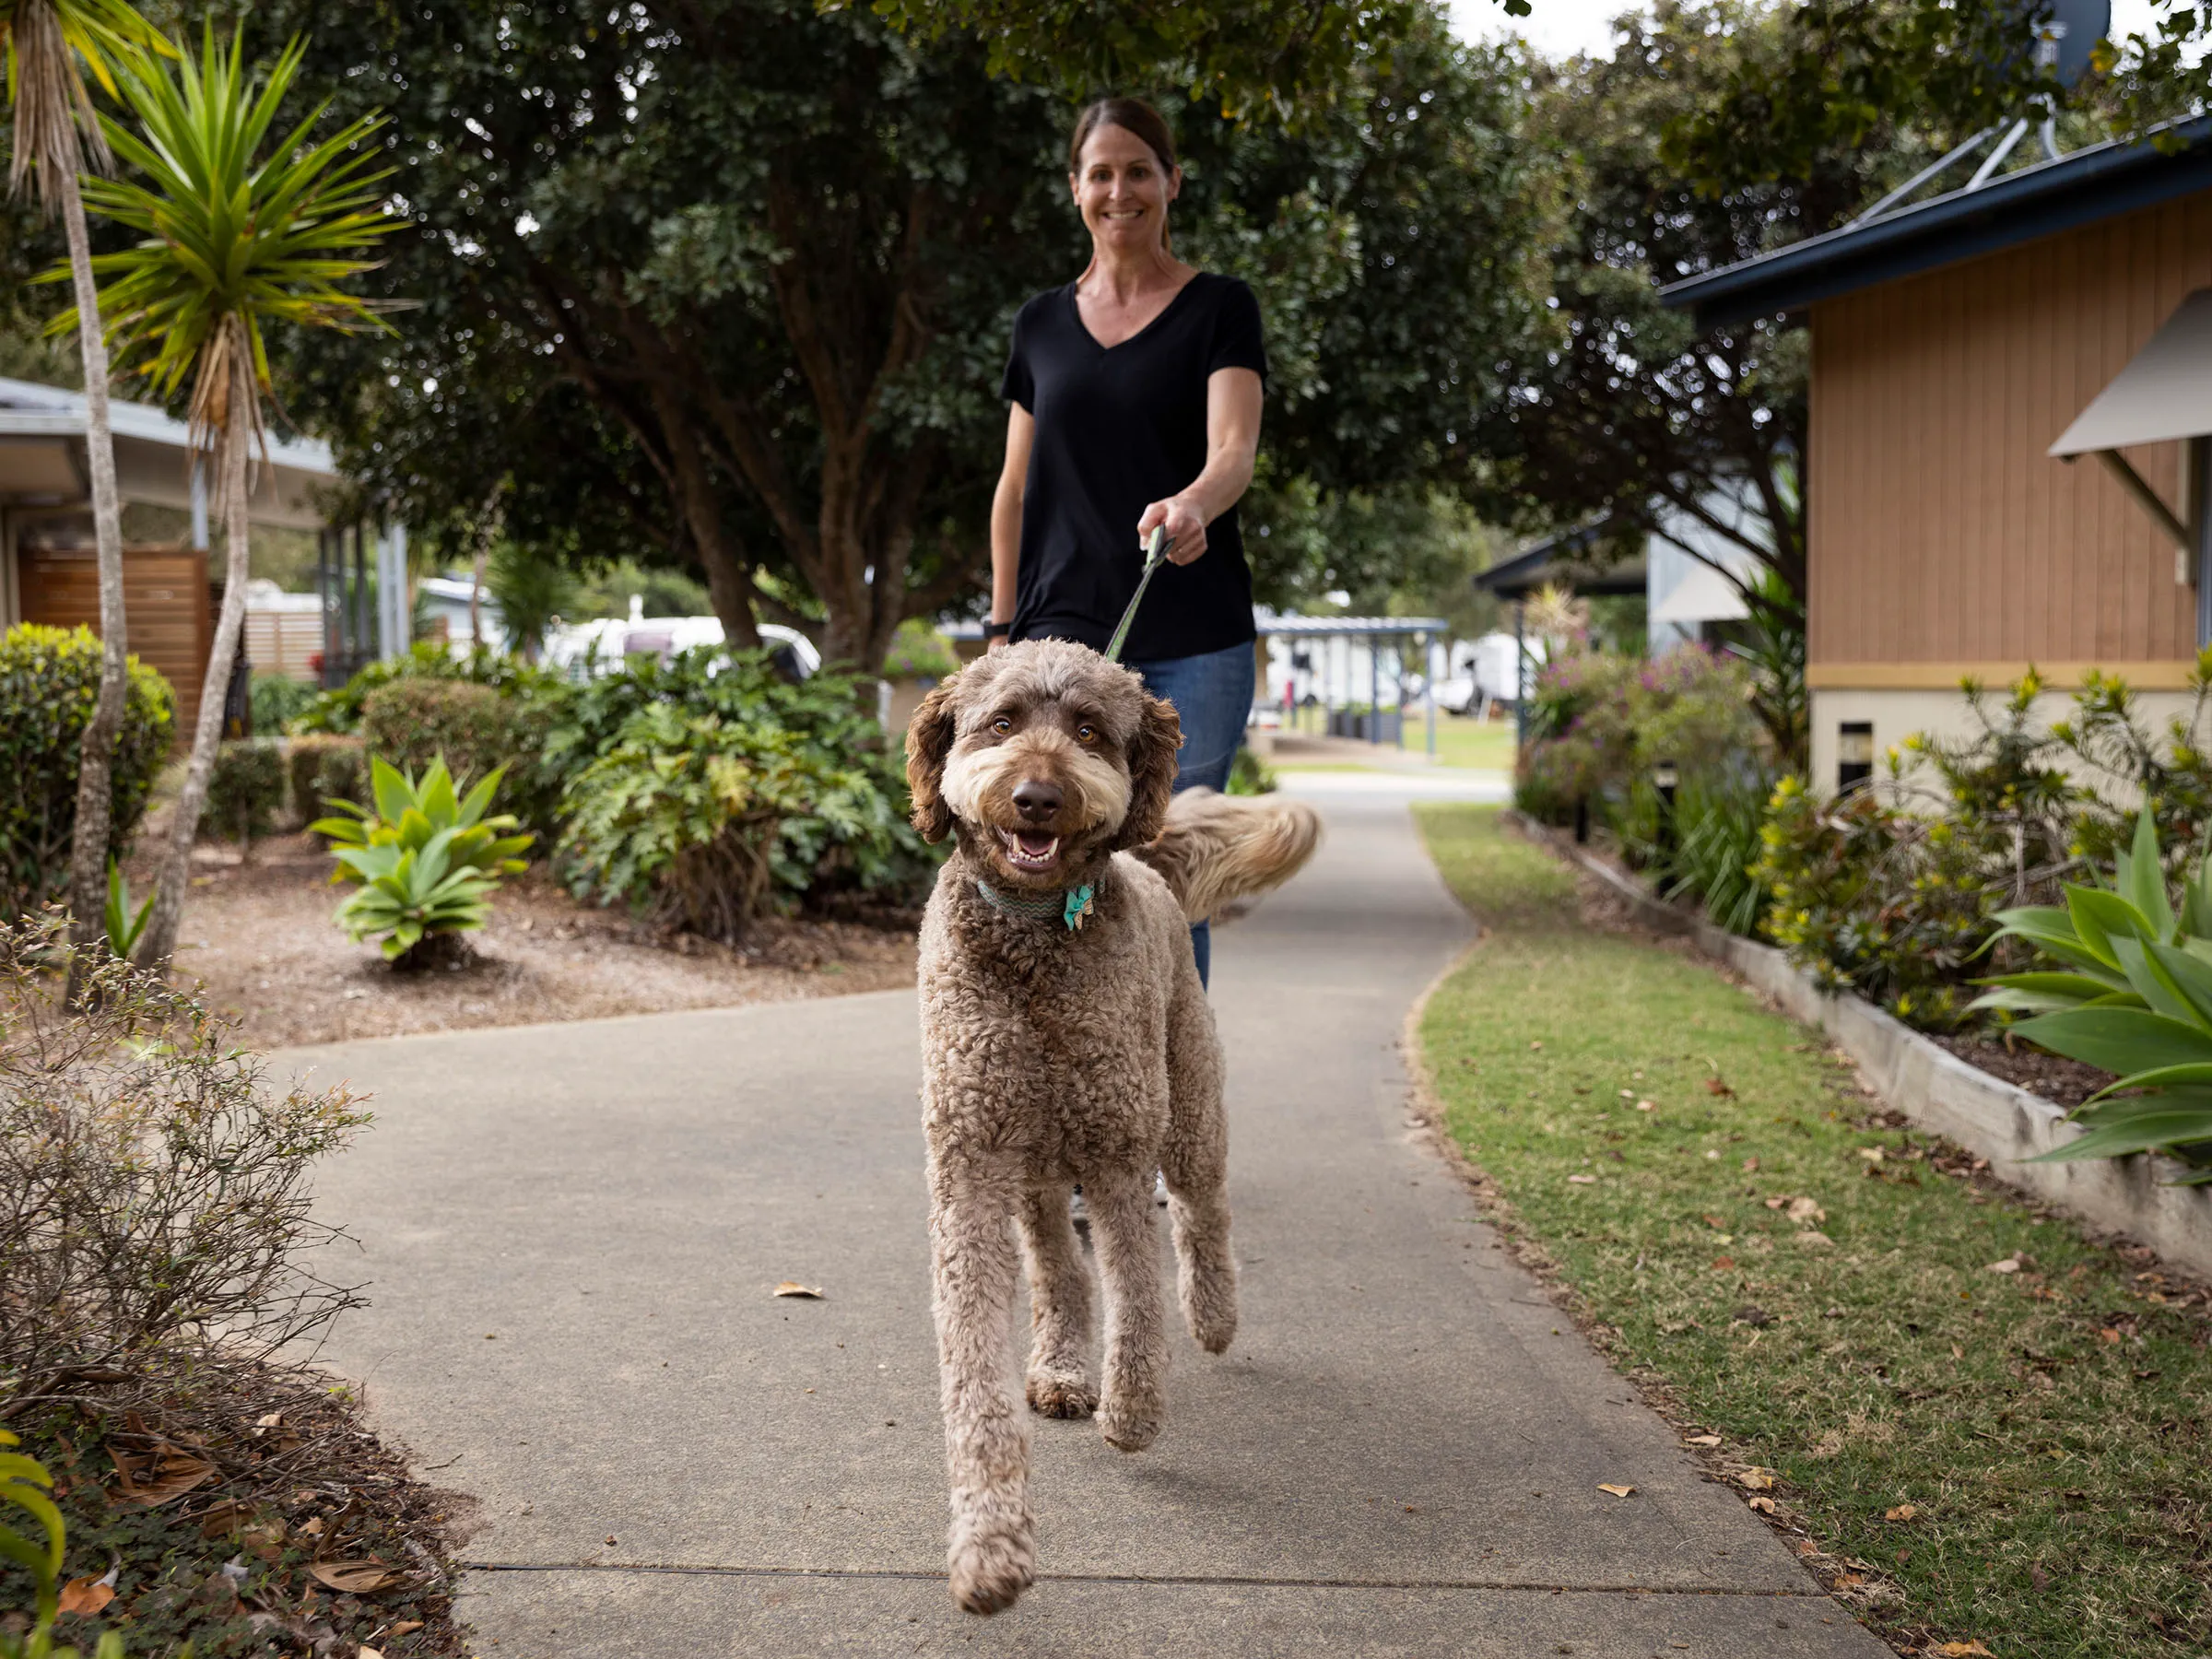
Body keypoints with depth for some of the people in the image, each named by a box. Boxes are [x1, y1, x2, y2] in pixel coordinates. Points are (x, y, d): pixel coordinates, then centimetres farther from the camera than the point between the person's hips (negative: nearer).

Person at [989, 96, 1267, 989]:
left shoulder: (1219, 307, 3)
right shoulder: (1043, 322, 13)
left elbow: (1234, 448, -13)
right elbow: (1016, 487, 16)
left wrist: (1192, 505, -36)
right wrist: (1002, 629, 9)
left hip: (1192, 645, -2)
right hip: (1066, 632, 2)